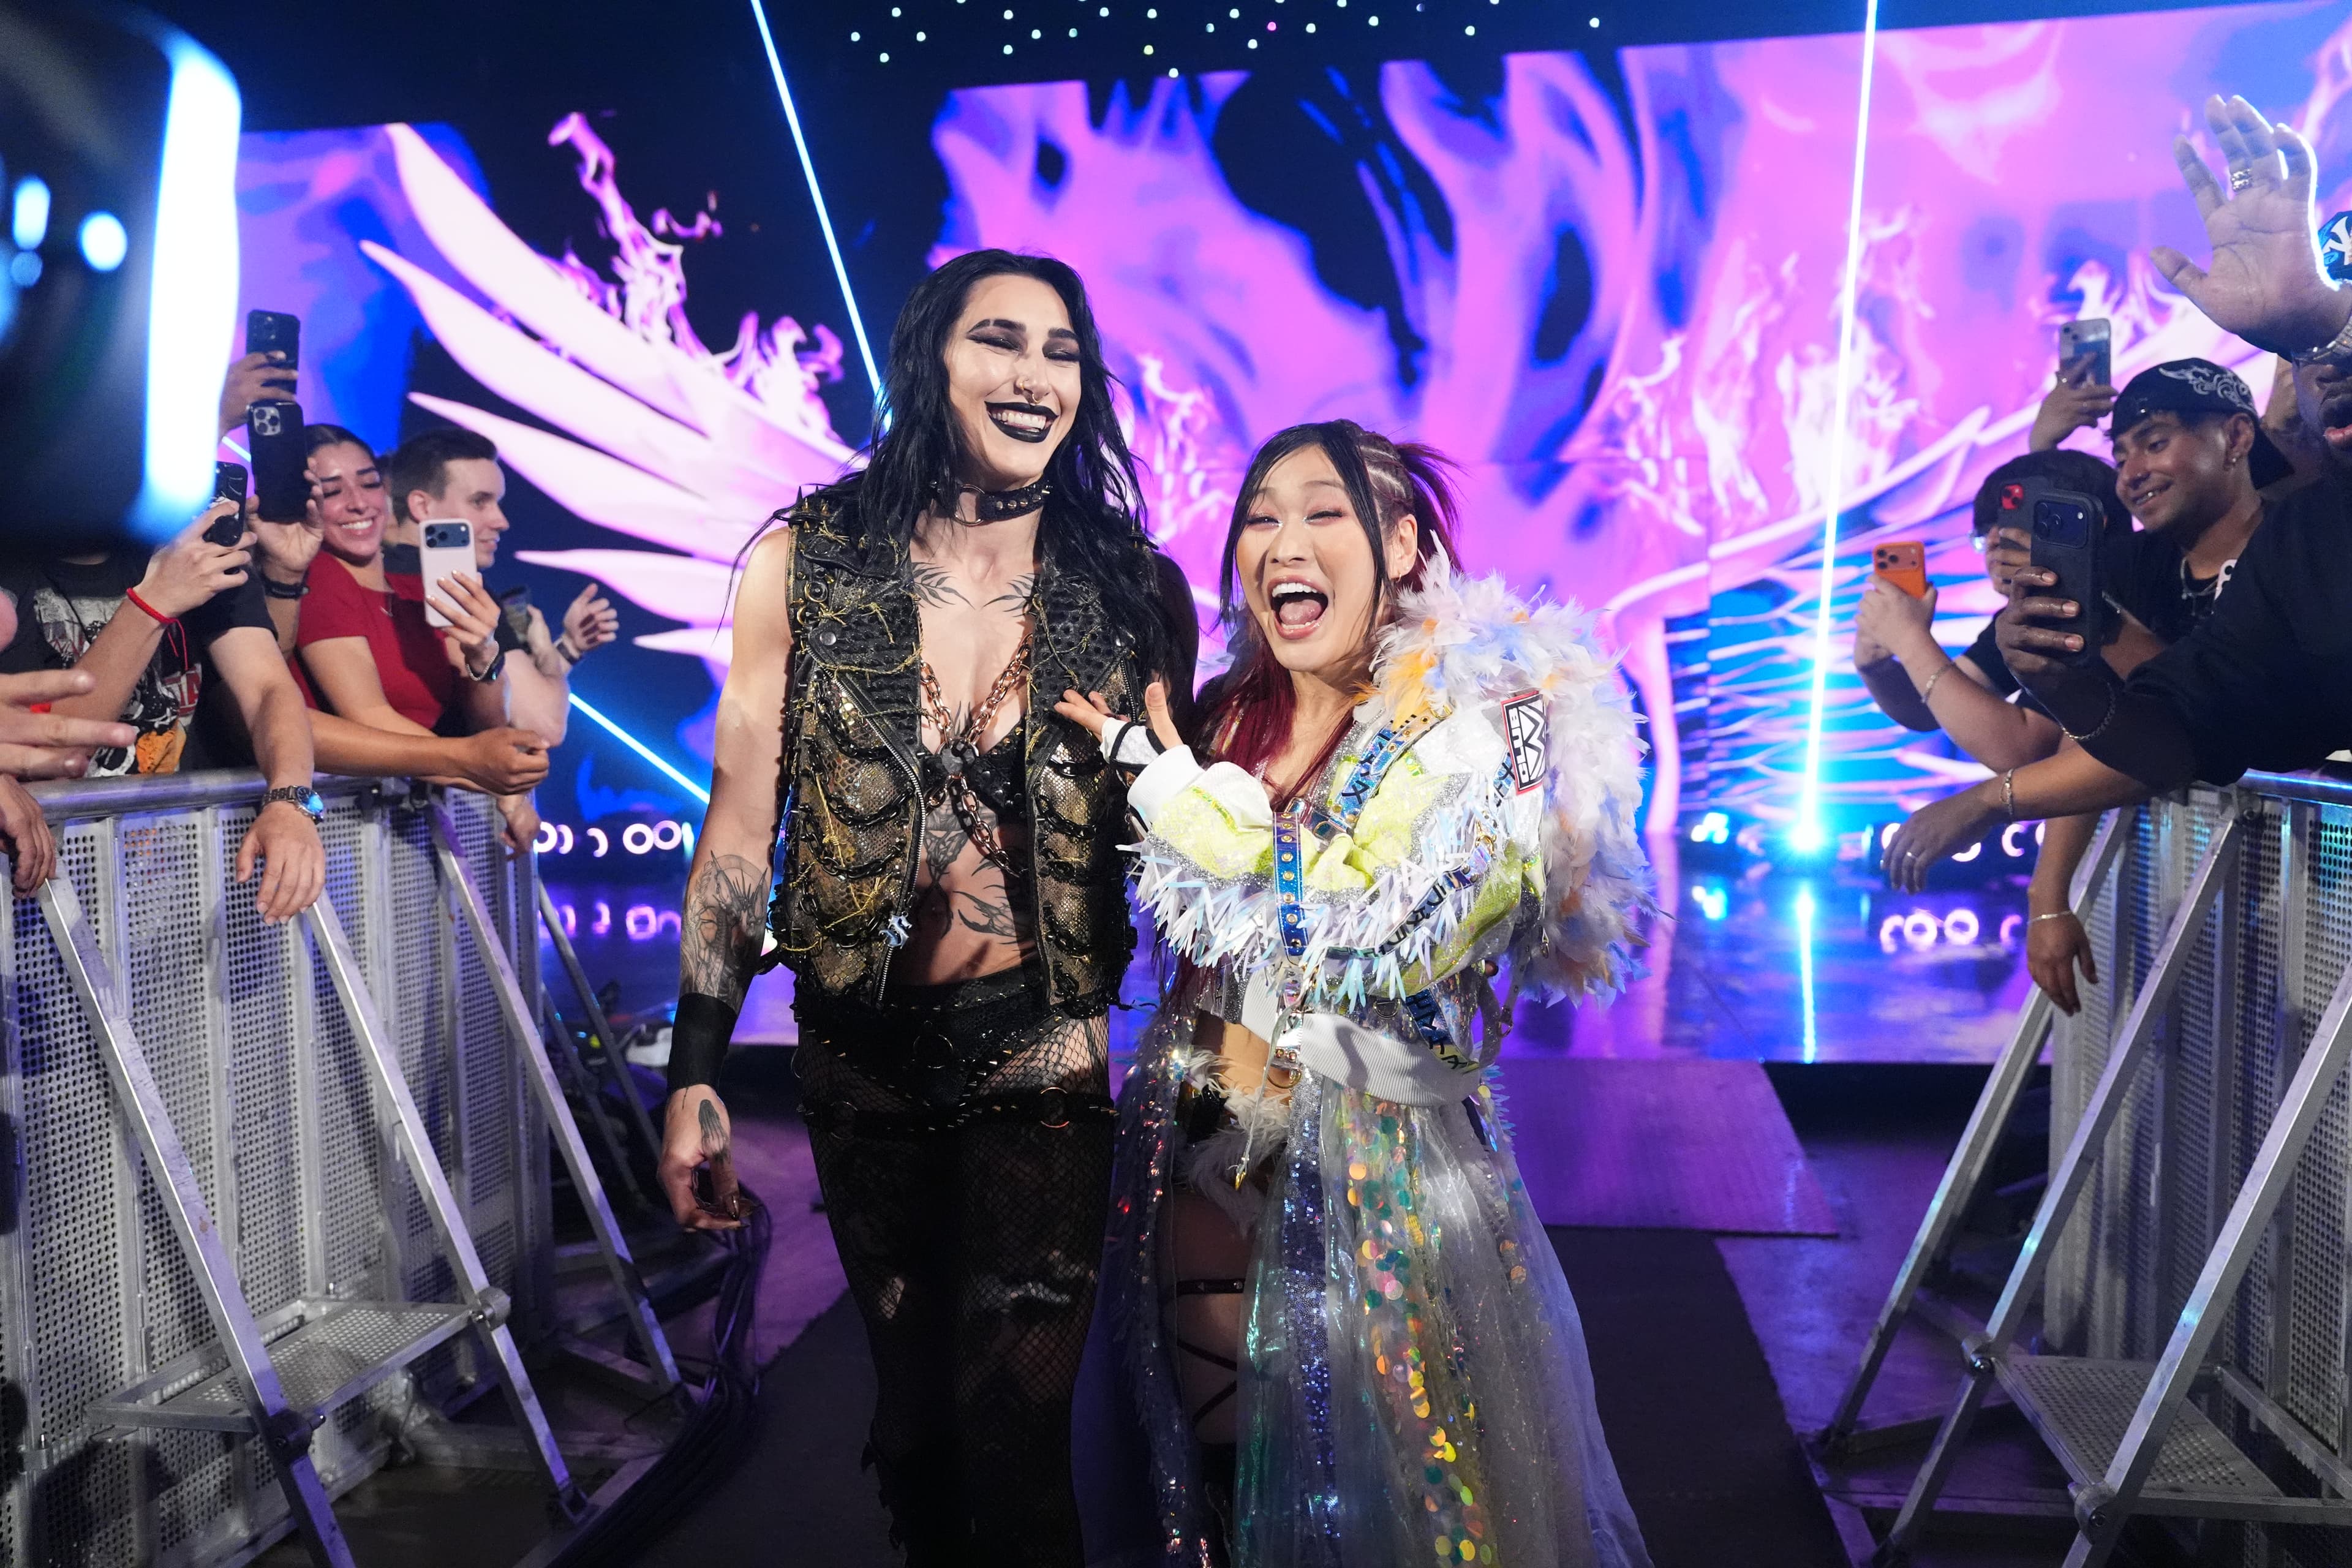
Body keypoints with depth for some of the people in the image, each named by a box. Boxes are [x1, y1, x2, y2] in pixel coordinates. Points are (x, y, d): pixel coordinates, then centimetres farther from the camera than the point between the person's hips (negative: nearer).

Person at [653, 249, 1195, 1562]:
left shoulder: (1135, 591, -4)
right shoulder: (805, 566, -5)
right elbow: (738, 829, -2)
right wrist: (696, 1074, -4)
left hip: (1042, 1060, -1)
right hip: (860, 1055, 1)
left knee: (1011, 1434, -2)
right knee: (912, 1409, 17)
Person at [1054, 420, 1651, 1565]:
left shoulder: (1483, 720, -14)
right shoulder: (1228, 716, 3)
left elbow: (1361, 934, -24)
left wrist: (1164, 777, -17)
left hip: (1378, 1176, -5)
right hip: (1203, 1157, 5)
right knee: (1220, 1470, 20)